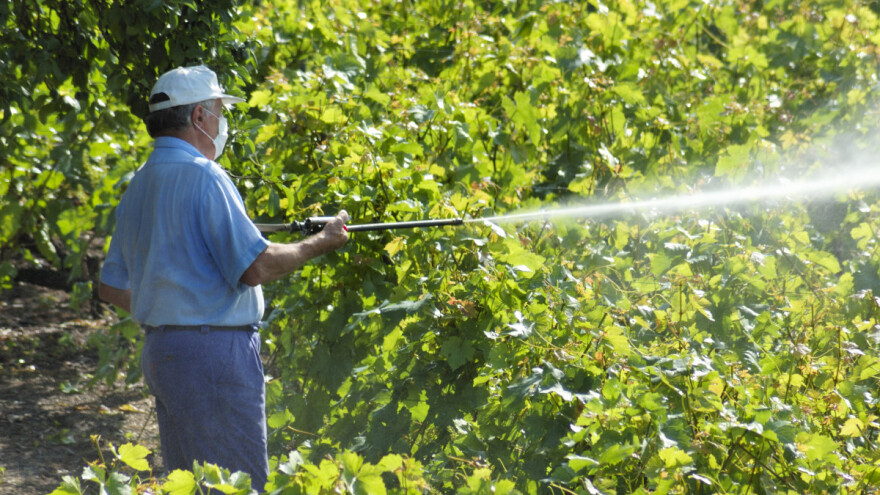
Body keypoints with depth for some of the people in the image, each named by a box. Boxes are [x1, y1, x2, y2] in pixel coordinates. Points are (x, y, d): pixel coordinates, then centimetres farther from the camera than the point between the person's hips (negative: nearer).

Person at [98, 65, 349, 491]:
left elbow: (112, 287, 19)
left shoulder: (138, 185, 13)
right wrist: (320, 244, -6)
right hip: (213, 353, -9)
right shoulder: (202, 176, -15)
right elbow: (256, 267, -20)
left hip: (160, 352, 9)